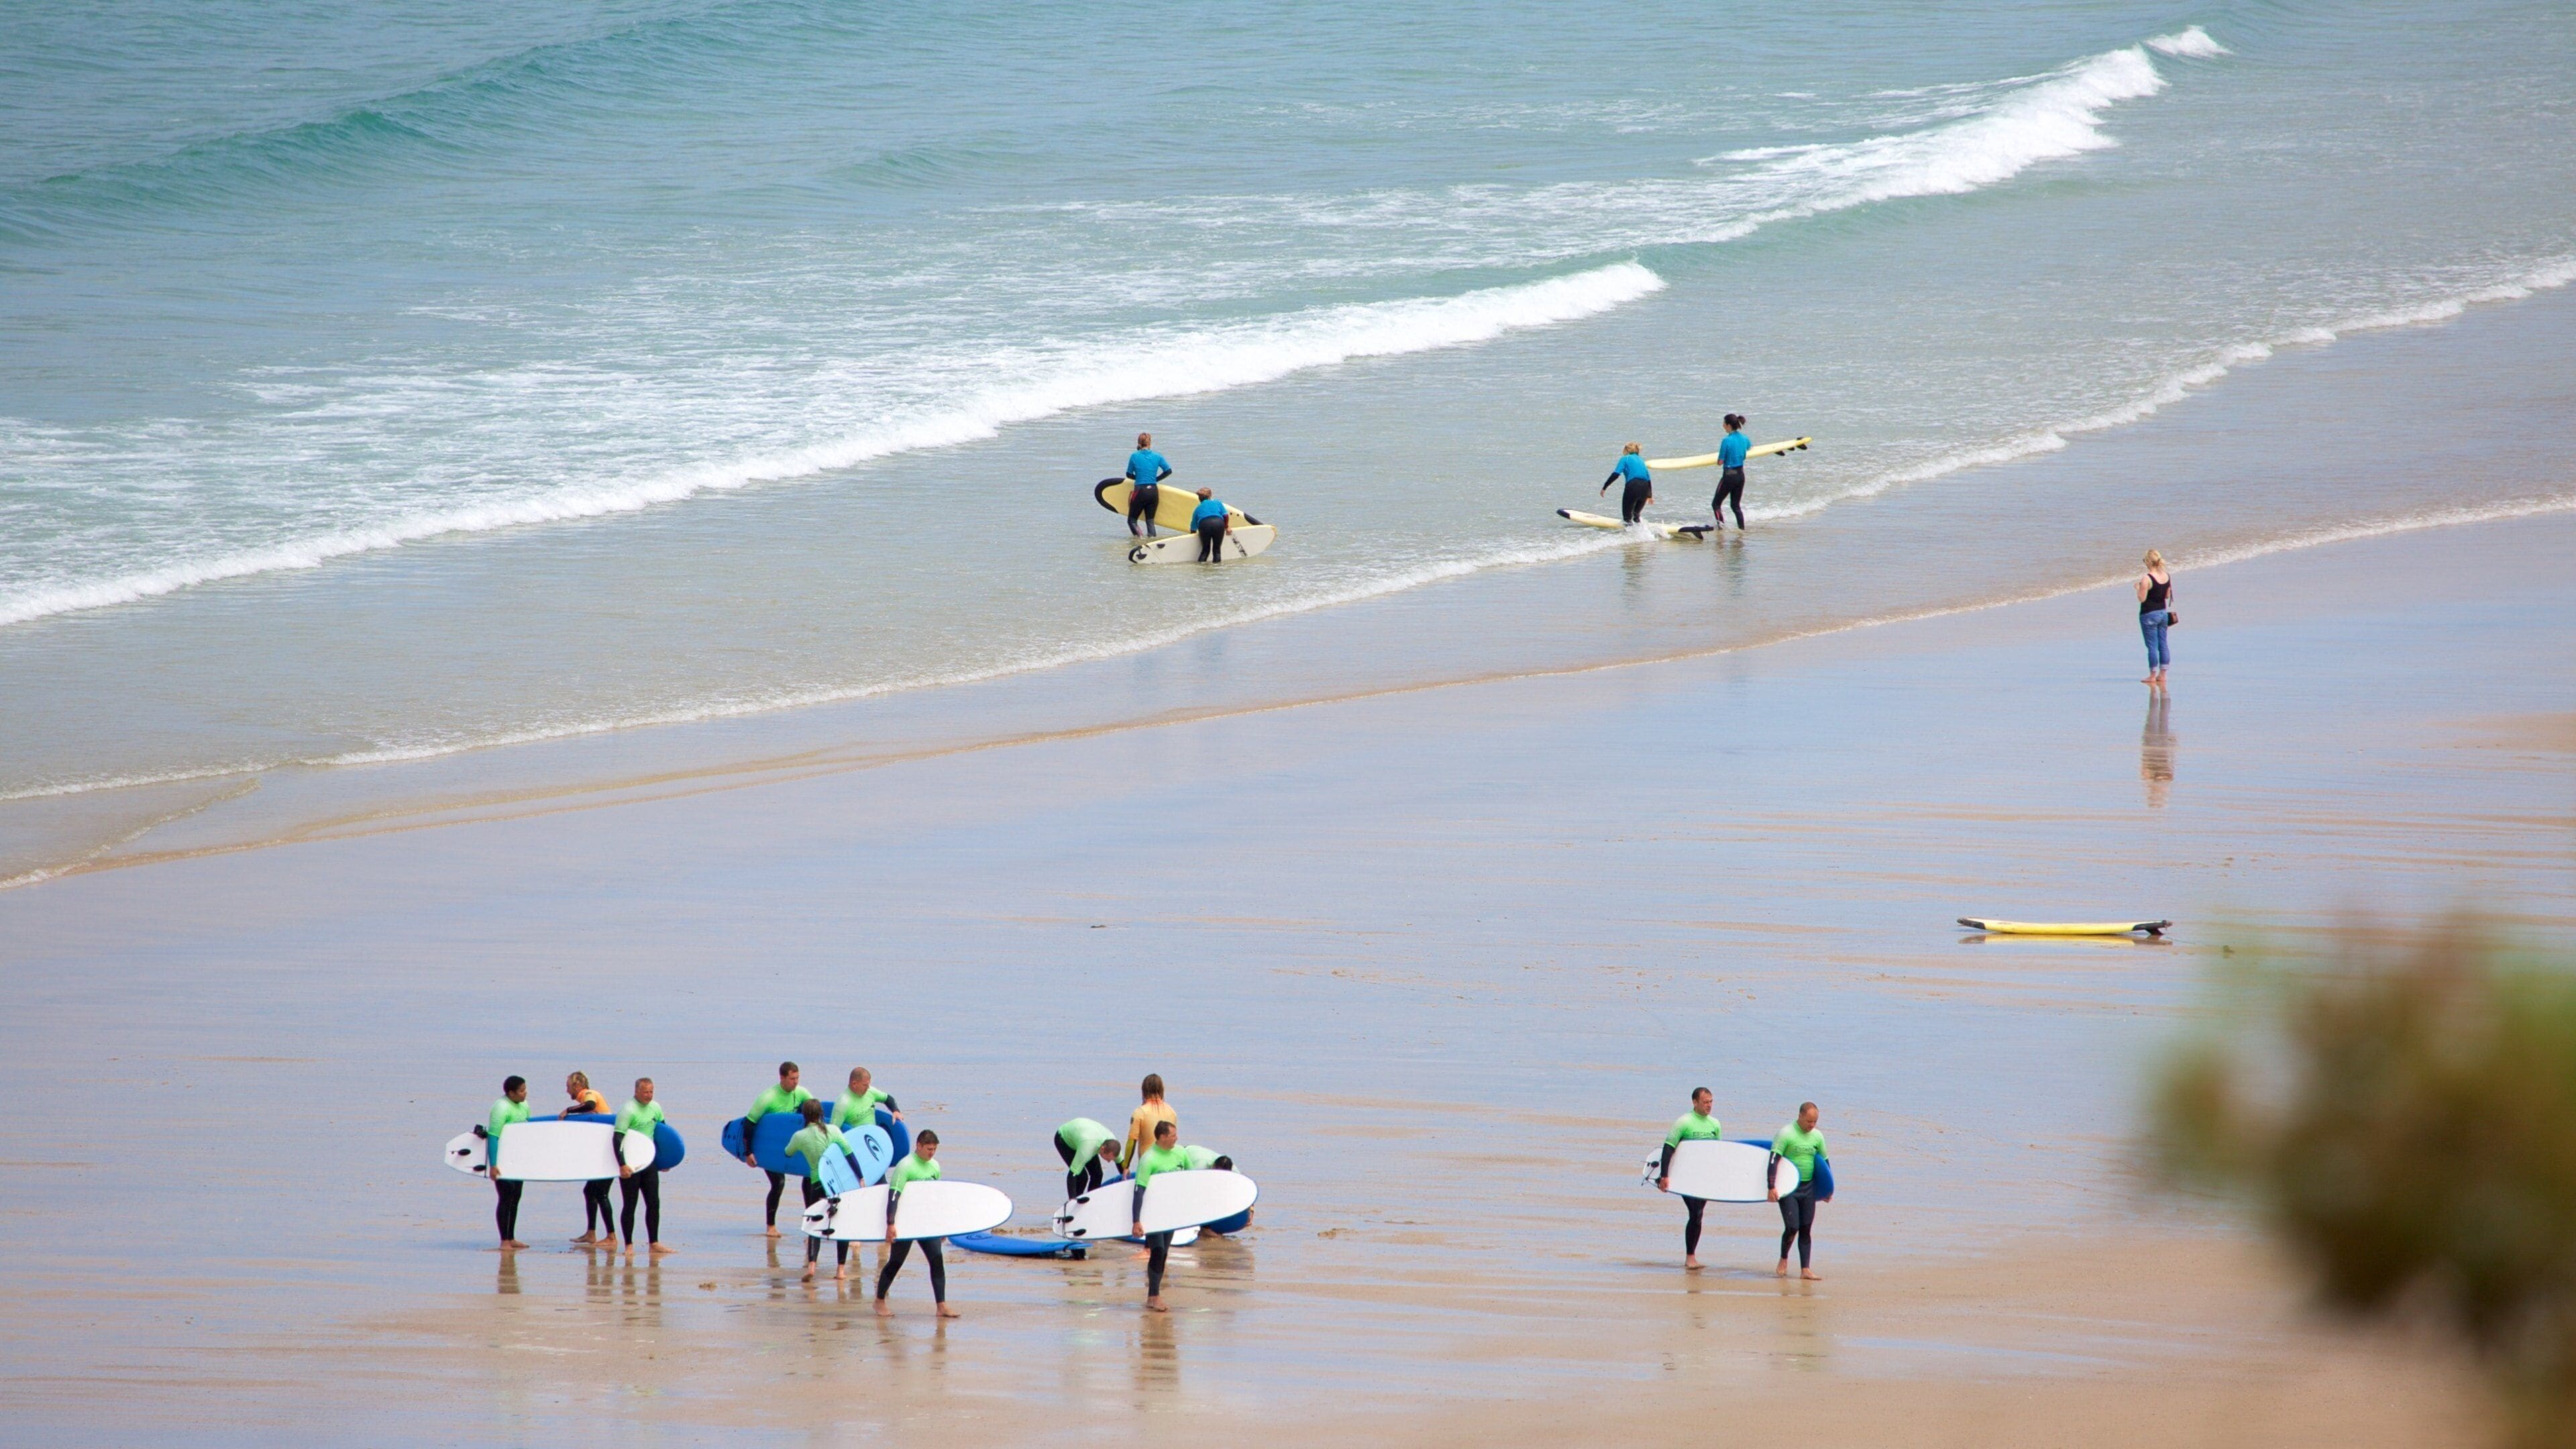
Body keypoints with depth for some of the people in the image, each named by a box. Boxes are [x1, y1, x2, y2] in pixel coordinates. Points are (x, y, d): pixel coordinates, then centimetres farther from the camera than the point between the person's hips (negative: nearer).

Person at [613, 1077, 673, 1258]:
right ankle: (629, 1245, 5)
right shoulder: (628, 1110, -15)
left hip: (649, 1162, 6)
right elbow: (617, 1138, -21)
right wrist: (622, 1165, -29)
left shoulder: (655, 1108, 7)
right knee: (630, 1205, -1)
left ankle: (654, 1243, 12)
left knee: (654, 1203, 5)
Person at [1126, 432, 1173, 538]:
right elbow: (1168, 471, 9)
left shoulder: (1134, 456, -3)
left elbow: (1129, 475, 6)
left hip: (1140, 491, -3)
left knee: (1132, 520, 6)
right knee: (1150, 521, 12)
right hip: (1154, 491, 3)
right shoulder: (1157, 456, 1)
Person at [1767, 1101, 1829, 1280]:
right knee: (1792, 1227, -10)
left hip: (1808, 1188, 5)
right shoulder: (1786, 1134, -12)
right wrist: (1772, 1188, -24)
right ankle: (1783, 1260, 14)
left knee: (1806, 1229, 3)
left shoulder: (1817, 1137, 5)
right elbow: (1773, 1161, -17)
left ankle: (1805, 1270, 5)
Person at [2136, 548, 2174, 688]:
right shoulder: (2167, 576, 1)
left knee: (2152, 646, -1)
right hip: (2163, 612, 6)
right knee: (2163, 645, 11)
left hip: (2149, 615, -6)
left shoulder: (2147, 579, -19)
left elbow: (2142, 599, -17)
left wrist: (2138, 587, -1)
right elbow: (2168, 596, 9)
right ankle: (2162, 675, 16)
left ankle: (2153, 675, 3)